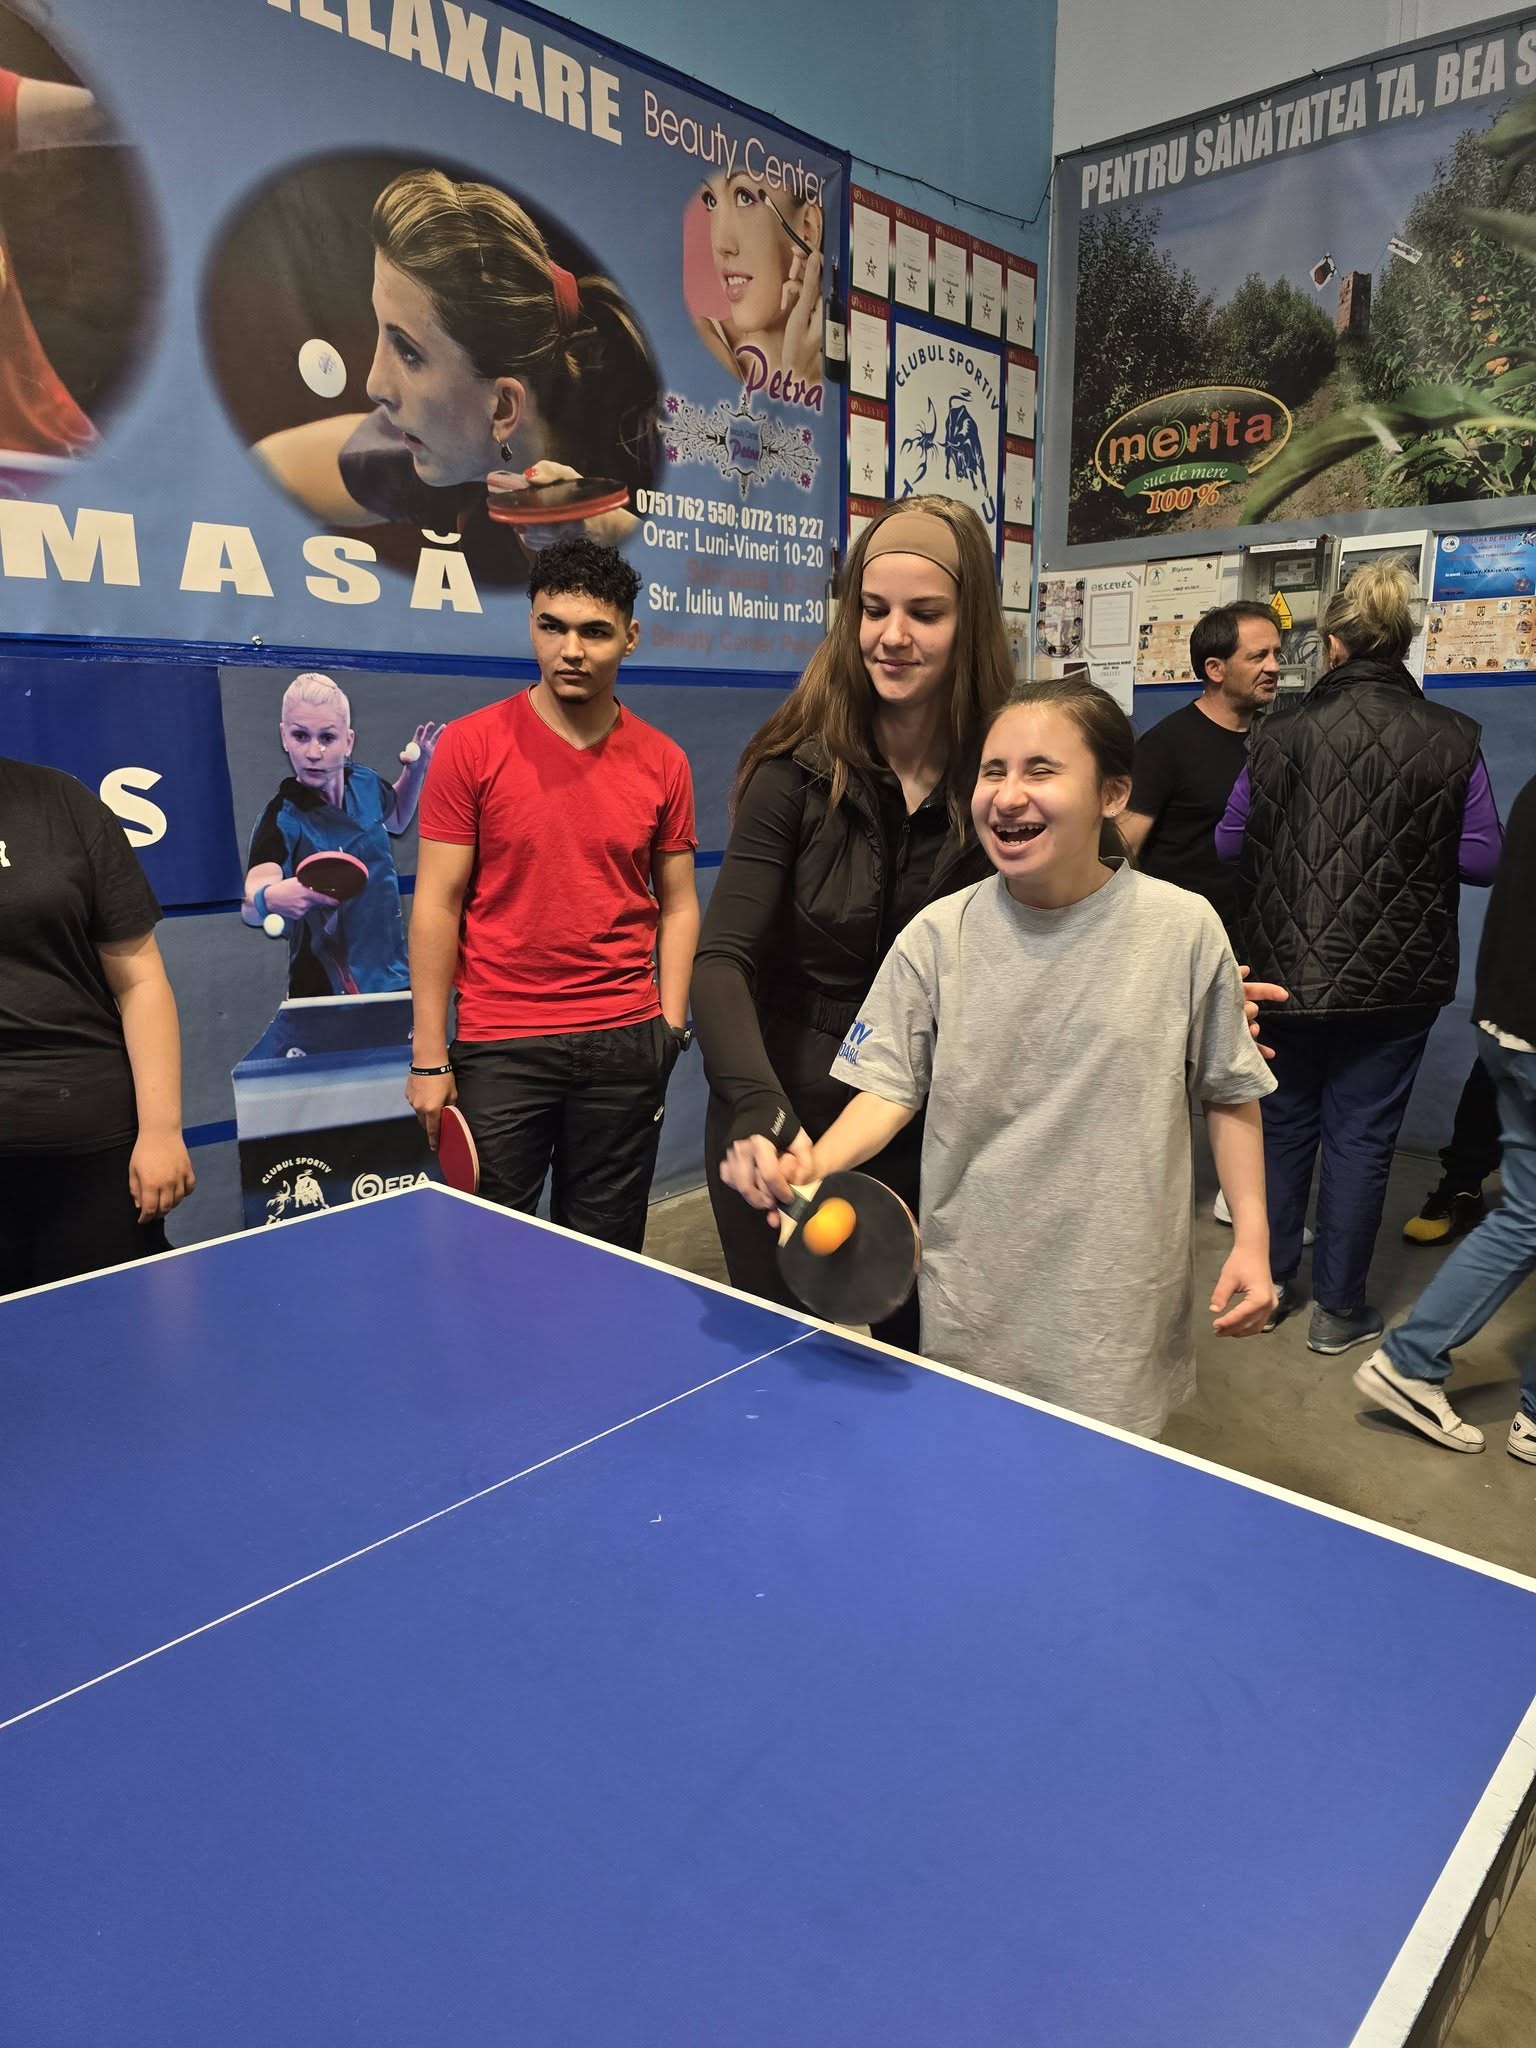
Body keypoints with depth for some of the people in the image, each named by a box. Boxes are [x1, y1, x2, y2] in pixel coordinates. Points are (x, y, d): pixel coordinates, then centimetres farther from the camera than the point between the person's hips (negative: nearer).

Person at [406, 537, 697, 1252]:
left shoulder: (663, 762, 4)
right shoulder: (470, 745, -4)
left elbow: (677, 904, 9)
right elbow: (437, 904, -4)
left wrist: (669, 1028, 0)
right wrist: (429, 1057, -5)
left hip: (626, 1043, 2)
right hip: (498, 1047, -2)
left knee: (604, 1250, 13)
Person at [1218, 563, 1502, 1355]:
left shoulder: (1283, 731, -8)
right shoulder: (1451, 739, -7)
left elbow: (1231, 841, 1)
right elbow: (1481, 858, -2)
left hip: (1289, 968, 1)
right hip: (1396, 977, 0)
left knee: (1284, 1121, 17)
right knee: (1362, 1134, 9)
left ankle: (1270, 1281, 28)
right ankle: (1338, 1308, 18)